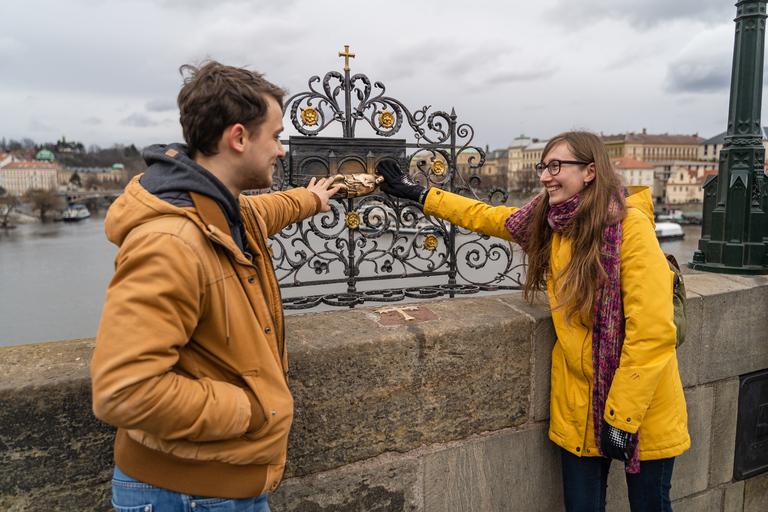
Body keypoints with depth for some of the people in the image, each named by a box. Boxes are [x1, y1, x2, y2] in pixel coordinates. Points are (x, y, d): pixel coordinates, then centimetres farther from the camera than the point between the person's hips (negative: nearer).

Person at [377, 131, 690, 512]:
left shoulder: (631, 226, -20)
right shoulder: (547, 222, -2)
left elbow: (652, 332, -21)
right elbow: (485, 217, 15)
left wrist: (622, 416, -18)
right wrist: (420, 194, 16)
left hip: (642, 402, -4)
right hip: (578, 400, 5)